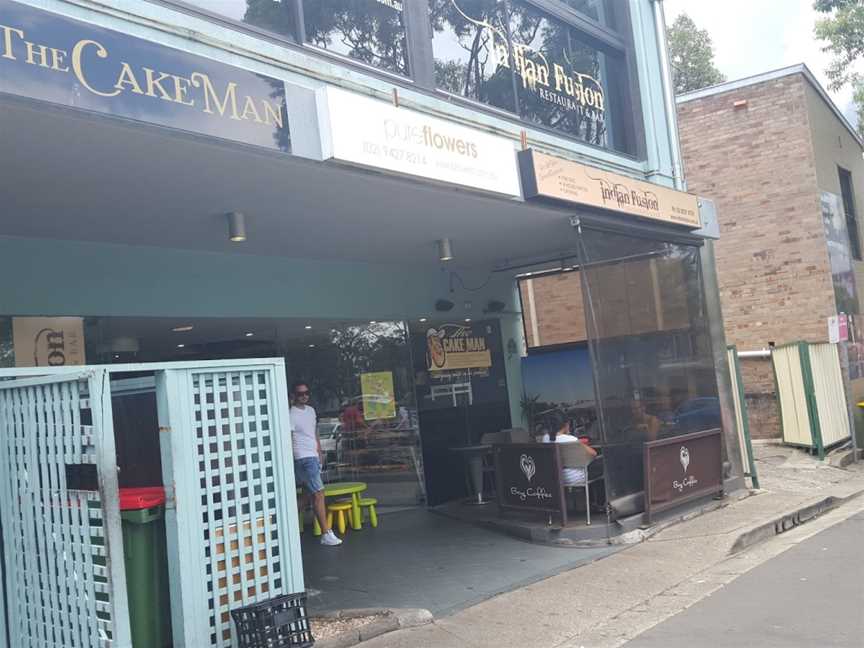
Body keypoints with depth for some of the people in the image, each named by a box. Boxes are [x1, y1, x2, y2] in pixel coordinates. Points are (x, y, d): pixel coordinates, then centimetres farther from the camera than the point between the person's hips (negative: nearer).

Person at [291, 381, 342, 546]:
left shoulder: (311, 410, 13)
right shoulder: (292, 415, -11)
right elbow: (289, 442, -13)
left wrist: (319, 456, 17)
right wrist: (292, 465, -17)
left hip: (313, 457, 9)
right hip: (303, 459, -8)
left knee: (307, 495, 13)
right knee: (319, 494, -11)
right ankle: (326, 534, -9)